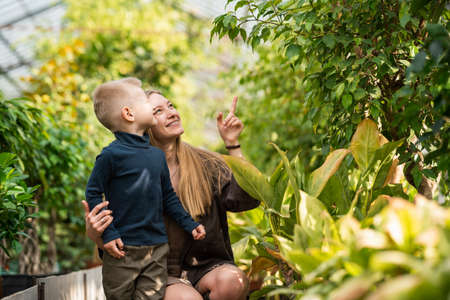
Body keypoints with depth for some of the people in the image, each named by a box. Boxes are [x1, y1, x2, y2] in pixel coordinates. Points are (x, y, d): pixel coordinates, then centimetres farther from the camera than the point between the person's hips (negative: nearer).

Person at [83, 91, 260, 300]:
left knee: (231, 281, -31)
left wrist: (232, 144, -9)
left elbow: (245, 200, -9)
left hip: (206, 266, 2)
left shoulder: (204, 163, 4)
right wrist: (93, 233, -24)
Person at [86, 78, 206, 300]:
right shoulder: (111, 155, -11)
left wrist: (189, 225, 16)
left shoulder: (157, 155, 8)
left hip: (157, 248, 5)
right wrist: (108, 234, -12)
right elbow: (93, 194, -7)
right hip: (123, 249, -5)